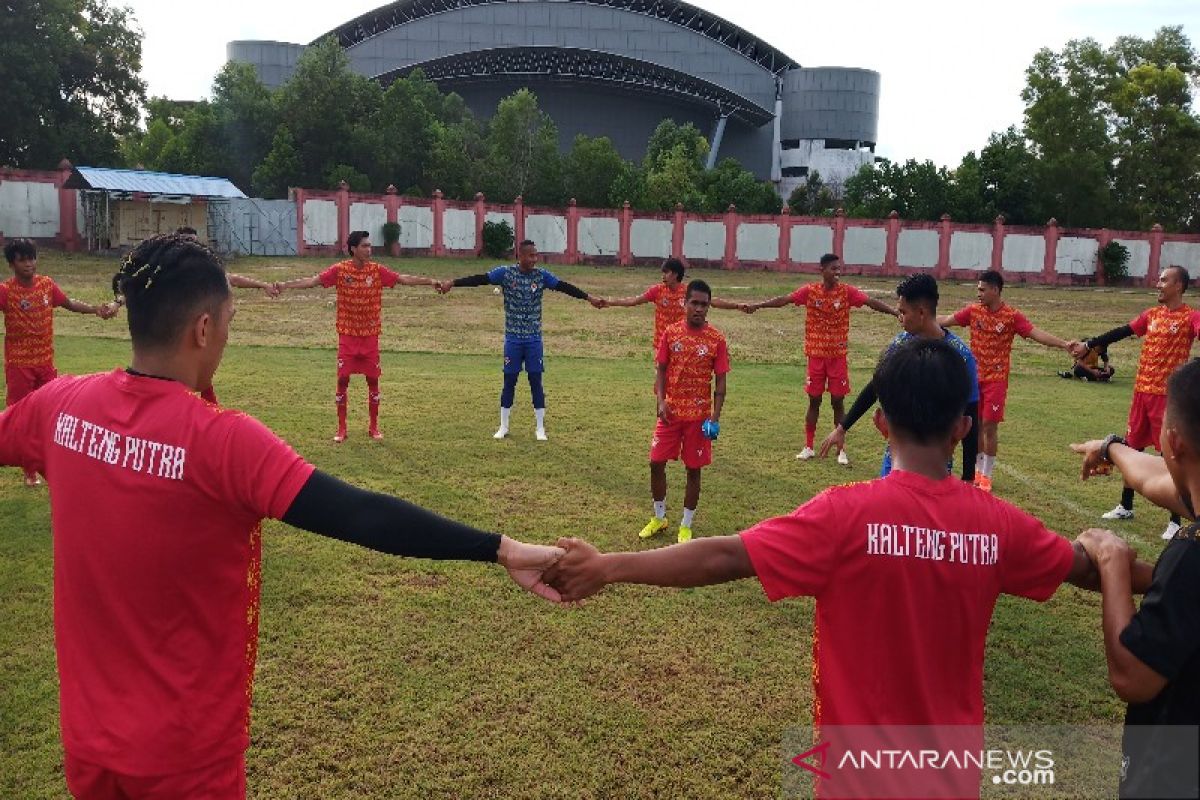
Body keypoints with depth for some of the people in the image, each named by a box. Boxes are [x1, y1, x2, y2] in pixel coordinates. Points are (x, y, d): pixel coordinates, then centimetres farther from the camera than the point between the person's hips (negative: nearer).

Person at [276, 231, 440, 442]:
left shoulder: (377, 270, -2)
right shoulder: (340, 270, -5)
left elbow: (404, 279, -4)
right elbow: (312, 281, -8)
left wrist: (430, 281, -13)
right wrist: (284, 285, -18)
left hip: (370, 336, 1)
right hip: (347, 336, -1)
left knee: (373, 380, 5)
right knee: (343, 380, -1)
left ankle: (373, 427, 18)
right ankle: (341, 429, 11)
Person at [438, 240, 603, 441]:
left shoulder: (542, 275, -1)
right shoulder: (505, 273, -5)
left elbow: (564, 287, -3)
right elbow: (480, 279, -11)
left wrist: (589, 297, -9)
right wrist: (452, 283, -19)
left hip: (534, 339, 1)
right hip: (513, 338, -1)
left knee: (536, 381, 3)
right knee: (509, 381, 6)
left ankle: (540, 428, 13)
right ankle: (503, 427, 18)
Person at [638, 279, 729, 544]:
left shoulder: (716, 339, -5)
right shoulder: (671, 333, 0)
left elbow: (720, 381, -3)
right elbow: (662, 370, 5)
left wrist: (715, 416, -11)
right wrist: (661, 400, -9)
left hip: (699, 415, -2)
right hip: (671, 411, 2)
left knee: (693, 469, 5)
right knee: (656, 463, 4)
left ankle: (686, 526, 20)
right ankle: (659, 518, 24)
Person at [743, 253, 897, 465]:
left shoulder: (847, 291, -4)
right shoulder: (810, 290, -3)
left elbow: (871, 302, -12)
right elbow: (784, 300, -10)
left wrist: (896, 312, -24)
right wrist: (757, 305, -20)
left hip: (838, 356, 0)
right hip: (816, 354, 0)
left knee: (838, 401, 4)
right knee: (814, 401, 8)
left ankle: (841, 449, 14)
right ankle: (808, 446, 19)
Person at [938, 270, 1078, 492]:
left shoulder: (1011, 316, -9)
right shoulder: (973, 310, 1)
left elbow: (1035, 333, -16)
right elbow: (946, 320, 4)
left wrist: (1063, 344, -28)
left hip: (996, 379, -3)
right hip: (974, 376, 4)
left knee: (990, 426, -4)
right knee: (976, 424, 9)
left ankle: (986, 474, 9)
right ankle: (977, 470, 24)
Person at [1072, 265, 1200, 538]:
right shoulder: (1151, 314, 11)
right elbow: (1121, 332, 17)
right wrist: (1088, 344, 18)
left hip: (1167, 394, -6)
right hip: (1142, 390, 7)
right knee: (1133, 447, 14)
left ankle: (1175, 521, 4)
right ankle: (1125, 506, 28)